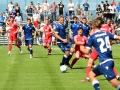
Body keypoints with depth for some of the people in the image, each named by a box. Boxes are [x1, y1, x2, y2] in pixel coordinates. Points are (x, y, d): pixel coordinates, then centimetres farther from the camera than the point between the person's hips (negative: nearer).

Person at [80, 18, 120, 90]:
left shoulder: (92, 37, -3)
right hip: (110, 60, 7)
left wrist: (82, 48, 22)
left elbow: (87, 52, 0)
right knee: (91, 74, 18)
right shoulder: (106, 34, 10)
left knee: (113, 82, -12)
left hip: (105, 62, -7)